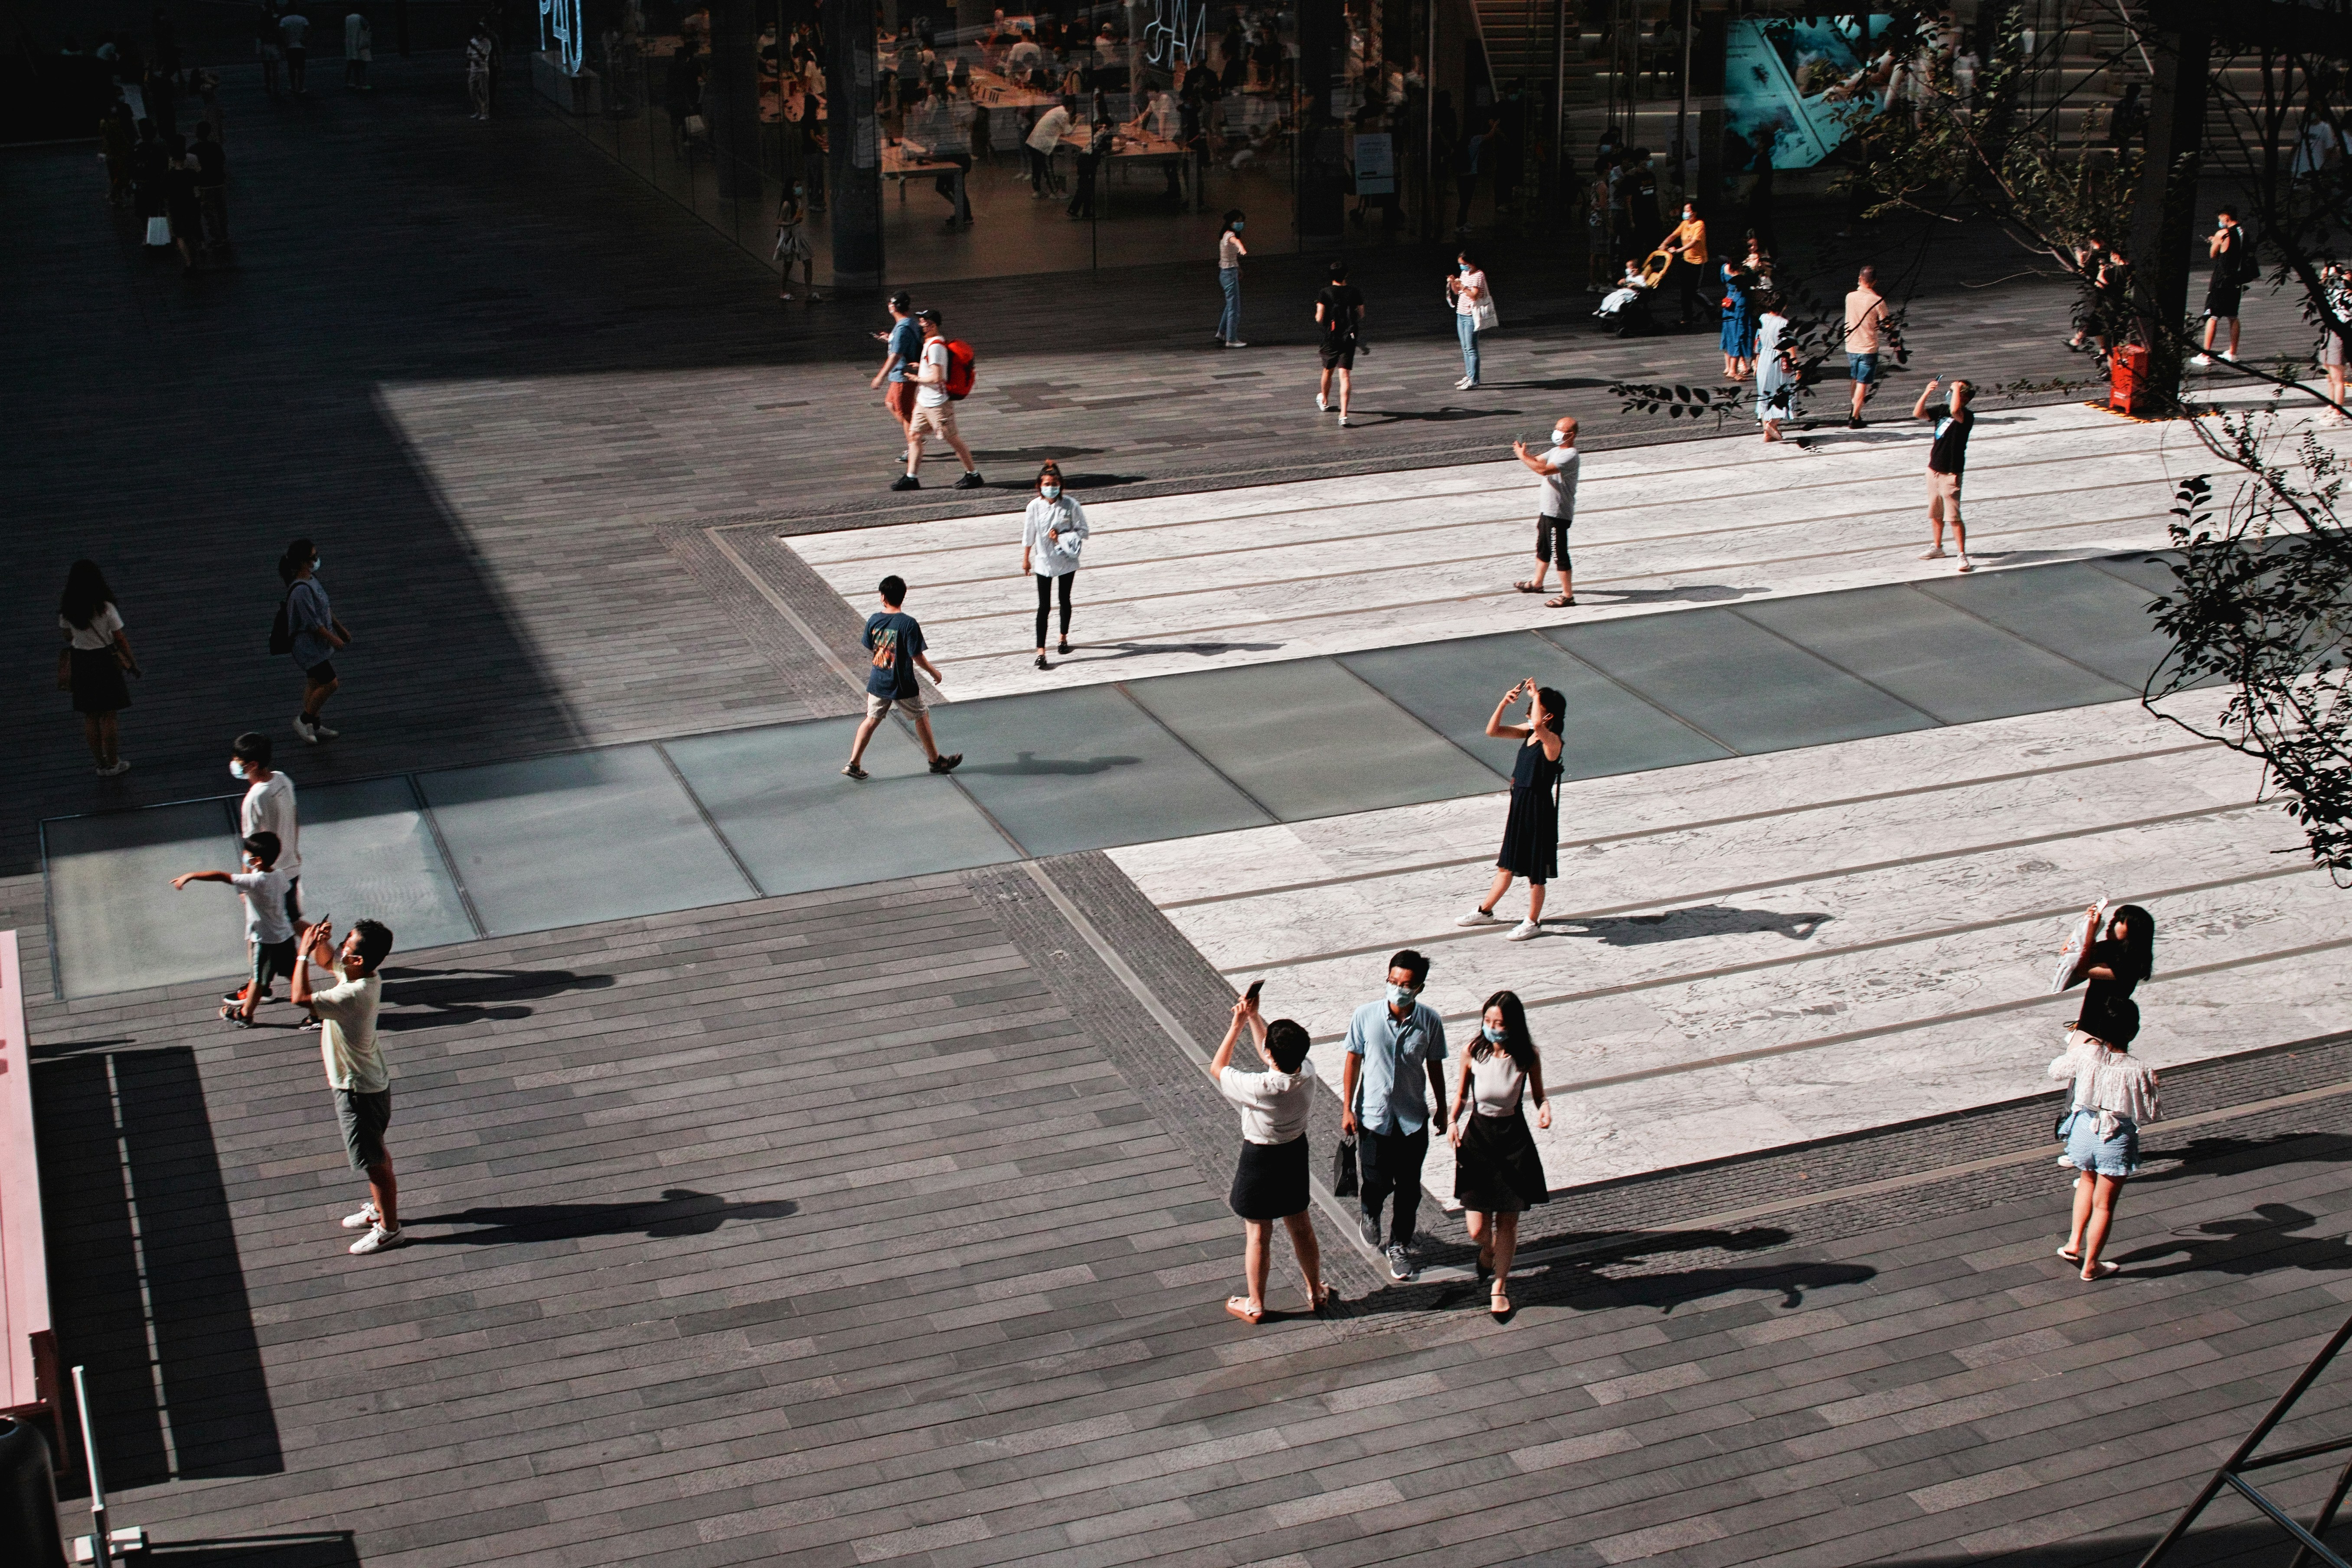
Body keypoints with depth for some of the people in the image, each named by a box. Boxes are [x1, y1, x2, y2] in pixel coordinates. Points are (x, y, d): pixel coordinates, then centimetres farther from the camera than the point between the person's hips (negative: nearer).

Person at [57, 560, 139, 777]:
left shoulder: (66, 611, -7)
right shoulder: (106, 608, -17)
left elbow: (68, 640, 3)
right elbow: (120, 639, -12)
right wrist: (133, 663, 1)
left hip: (80, 663, 3)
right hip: (106, 661, -3)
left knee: (90, 717, 12)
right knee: (108, 716, 7)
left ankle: (101, 763, 21)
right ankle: (112, 764, 15)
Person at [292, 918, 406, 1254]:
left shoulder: (354, 995, -35)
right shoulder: (360, 973, -7)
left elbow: (301, 998, -38)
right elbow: (327, 961, 12)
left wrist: (304, 952, -29)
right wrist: (320, 943, -10)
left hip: (359, 1090, -10)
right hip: (368, 1081, 10)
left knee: (373, 1160, 8)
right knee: (375, 1153, 26)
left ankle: (389, 1228, 23)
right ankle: (381, 1208, 45)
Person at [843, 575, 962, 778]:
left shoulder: (873, 620, -5)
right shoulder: (909, 624, -19)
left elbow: (870, 649, 8)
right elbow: (917, 656, -17)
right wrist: (934, 672, -1)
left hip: (877, 683, 4)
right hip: (902, 685, -4)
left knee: (871, 720, 15)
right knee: (921, 716, 16)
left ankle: (853, 764, 10)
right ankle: (936, 761, 28)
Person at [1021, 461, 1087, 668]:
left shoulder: (1071, 505, -13)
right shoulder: (1034, 507, -12)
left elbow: (1082, 531, -7)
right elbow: (1028, 535, 0)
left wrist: (1062, 538, -20)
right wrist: (1026, 559, 9)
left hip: (1067, 561, 1)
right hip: (1043, 562, -1)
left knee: (1065, 600, 19)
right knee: (1044, 606, -3)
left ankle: (1064, 637, 42)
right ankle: (1041, 652, -4)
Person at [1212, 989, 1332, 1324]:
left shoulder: (1259, 1089, -35)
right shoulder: (1307, 1073, -19)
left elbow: (1217, 1067, -17)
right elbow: (1273, 1055, 3)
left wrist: (1237, 1025, -14)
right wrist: (1253, 1017, -1)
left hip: (1260, 1159, -5)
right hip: (1296, 1152, 5)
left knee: (1258, 1234, 13)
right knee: (1301, 1226, 23)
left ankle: (1255, 1305, 28)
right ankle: (1316, 1293, 39)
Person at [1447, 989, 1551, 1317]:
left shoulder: (1527, 1057, -11)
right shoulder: (1473, 1053, -10)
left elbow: (1538, 1094, 3)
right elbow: (1461, 1095, 3)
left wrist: (1545, 1107, -19)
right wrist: (1452, 1122, -14)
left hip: (1514, 1138, 0)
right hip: (1477, 1134, 0)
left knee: (1508, 1220, 7)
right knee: (1477, 1230, -1)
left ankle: (1500, 1285, 31)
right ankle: (1488, 1251, 38)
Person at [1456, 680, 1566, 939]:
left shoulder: (1552, 741, -22)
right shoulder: (1528, 732, 2)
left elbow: (1537, 725, -45)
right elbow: (1493, 731, 3)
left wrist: (1536, 695, -32)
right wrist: (1504, 703, -10)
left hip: (1538, 809, -8)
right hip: (1520, 804, 8)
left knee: (1535, 871, 7)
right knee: (1506, 864, 22)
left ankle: (1533, 923, 23)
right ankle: (1485, 912, 35)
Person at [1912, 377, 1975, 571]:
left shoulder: (1967, 416, -15)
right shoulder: (1942, 410, 7)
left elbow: (1954, 411, -37)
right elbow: (1918, 414, 3)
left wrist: (1957, 388, -23)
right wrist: (1927, 393, -9)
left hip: (1951, 473, -7)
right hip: (1934, 469, 7)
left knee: (1954, 517, -8)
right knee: (1935, 514, 18)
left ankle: (1962, 555, -3)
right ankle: (1937, 548, 33)